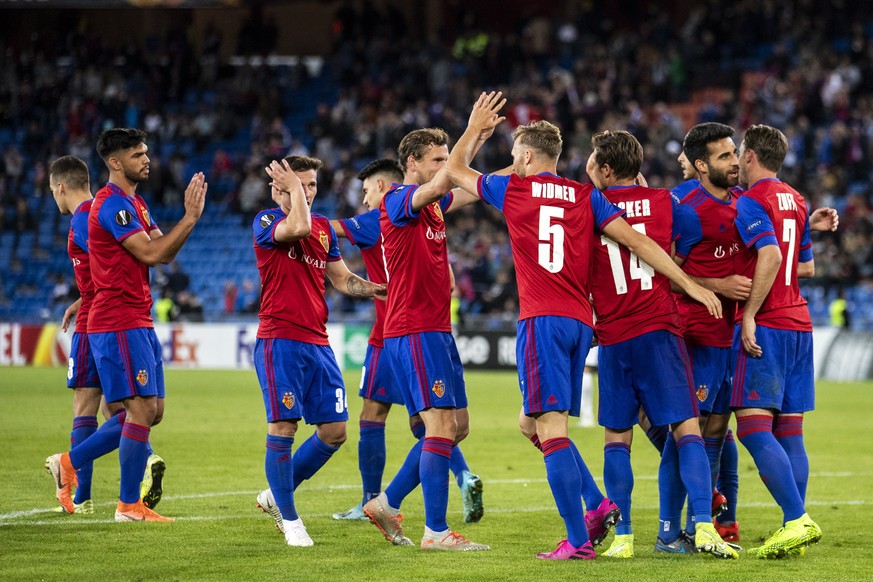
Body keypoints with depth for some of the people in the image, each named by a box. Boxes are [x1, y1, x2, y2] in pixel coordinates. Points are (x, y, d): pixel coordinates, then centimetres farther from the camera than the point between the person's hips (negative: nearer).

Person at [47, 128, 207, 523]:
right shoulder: (113, 205, -14)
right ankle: (129, 505, -2)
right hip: (118, 323, -10)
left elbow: (165, 253, 14)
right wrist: (190, 218, -17)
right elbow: (150, 253, -20)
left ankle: (70, 462, 18)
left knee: (152, 410, 10)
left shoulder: (135, 204, 18)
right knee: (142, 408, -9)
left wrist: (190, 214, 1)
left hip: (138, 322, 10)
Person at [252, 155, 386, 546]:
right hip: (279, 341, -7)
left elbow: (342, 279, 21)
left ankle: (277, 494, 23)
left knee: (335, 430, 5)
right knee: (284, 427, -8)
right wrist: (291, 187, -13)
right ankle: (289, 518, 5)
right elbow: (297, 227, -27)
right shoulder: (266, 222, -5)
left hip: (317, 342, 7)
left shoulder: (324, 228, 16)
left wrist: (378, 290, 6)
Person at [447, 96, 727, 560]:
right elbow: (636, 241, 4)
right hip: (581, 323, 6)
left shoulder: (512, 190, 3)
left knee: (550, 429, -9)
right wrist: (691, 285, 4)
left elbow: (455, 169, 20)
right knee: (534, 424, 18)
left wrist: (476, 127, 36)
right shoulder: (586, 197, 11)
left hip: (541, 321, -6)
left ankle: (579, 540, -16)